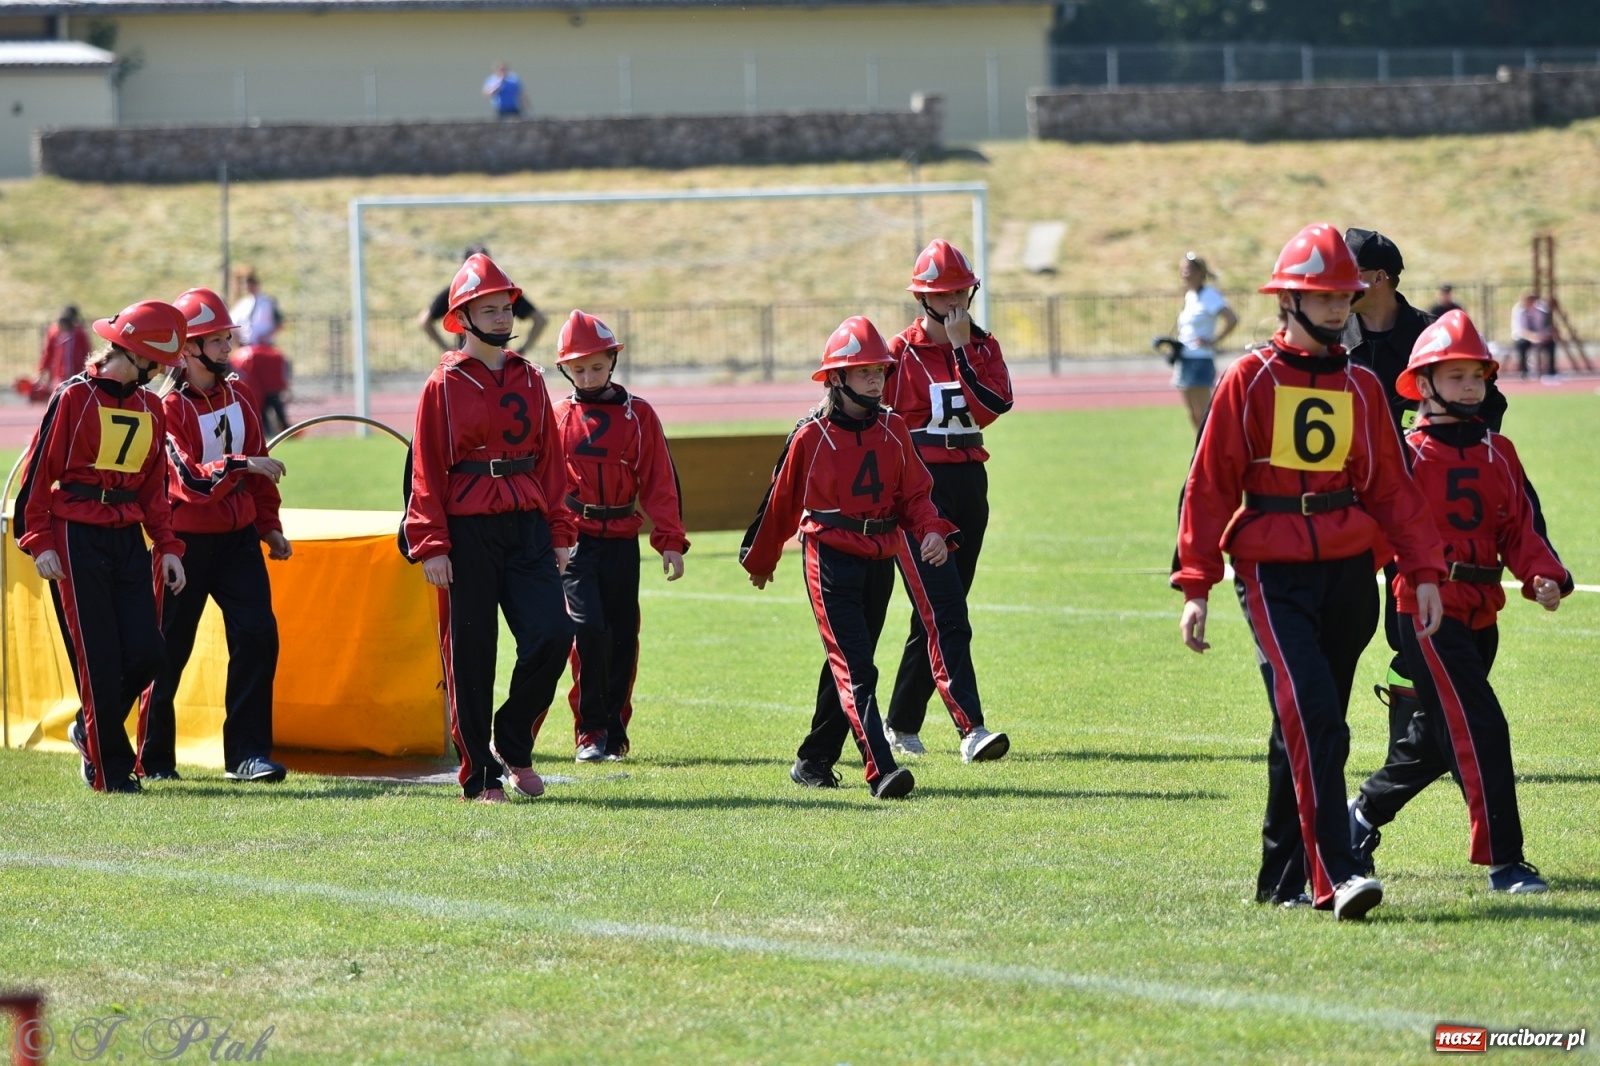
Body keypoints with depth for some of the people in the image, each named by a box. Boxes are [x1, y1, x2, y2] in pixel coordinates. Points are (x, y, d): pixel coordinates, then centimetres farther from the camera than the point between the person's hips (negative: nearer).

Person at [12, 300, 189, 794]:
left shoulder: (149, 406, 11)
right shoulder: (75, 397, -8)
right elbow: (38, 471, -7)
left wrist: (168, 547, 9)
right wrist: (38, 542, -13)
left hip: (129, 538, 6)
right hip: (77, 538, -6)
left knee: (146, 654, -2)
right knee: (99, 659, -5)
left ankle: (90, 730, 22)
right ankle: (110, 768, 4)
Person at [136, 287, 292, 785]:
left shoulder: (239, 394, 7)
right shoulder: (170, 407, -13)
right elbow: (191, 481, -23)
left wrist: (270, 525, 14)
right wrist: (243, 465, -34)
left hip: (238, 537, 5)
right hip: (187, 538, -5)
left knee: (258, 635, -10)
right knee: (170, 649, 3)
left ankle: (246, 753, -7)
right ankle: (154, 759, 17)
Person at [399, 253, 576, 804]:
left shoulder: (529, 380, 12)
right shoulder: (445, 385, -1)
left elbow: (551, 459, 14)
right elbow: (425, 469, -4)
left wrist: (559, 533, 8)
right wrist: (431, 545, -10)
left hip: (527, 526, 4)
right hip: (467, 532, -4)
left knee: (552, 634, -10)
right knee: (470, 654, 0)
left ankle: (512, 743, 11)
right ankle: (480, 776, 9)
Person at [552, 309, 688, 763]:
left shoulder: (638, 415, 7)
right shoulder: (556, 416, 7)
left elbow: (660, 482, 5)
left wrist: (670, 542, -3)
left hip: (622, 542, 2)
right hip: (574, 539, -2)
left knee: (622, 638, 5)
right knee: (589, 628, -16)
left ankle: (615, 731, 17)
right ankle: (590, 732, -5)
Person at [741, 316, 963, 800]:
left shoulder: (893, 430, 7)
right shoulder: (811, 435, -7)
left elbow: (915, 492, 10)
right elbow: (781, 500, 5)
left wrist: (933, 531, -10)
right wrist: (759, 559, 15)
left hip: (881, 560, 6)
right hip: (831, 557, -6)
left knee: (849, 665, 15)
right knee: (855, 670, -15)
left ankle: (814, 761, 30)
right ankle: (881, 770, -25)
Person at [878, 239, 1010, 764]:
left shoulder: (983, 348, 9)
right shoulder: (900, 353, -5)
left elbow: (993, 406, -9)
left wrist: (962, 349, -12)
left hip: (970, 485, 6)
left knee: (938, 617, 12)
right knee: (946, 616, -15)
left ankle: (902, 725, 25)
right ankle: (971, 729, -23)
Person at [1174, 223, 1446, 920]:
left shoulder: (1361, 387, 11)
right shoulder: (1250, 380, -1)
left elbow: (1392, 487, 14)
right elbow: (1209, 484, -1)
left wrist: (1423, 570, 3)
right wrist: (1196, 585, -6)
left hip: (1350, 574, 5)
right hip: (1274, 573, -5)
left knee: (1309, 730, 10)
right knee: (1312, 718, -19)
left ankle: (1284, 878, 21)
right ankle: (1334, 878, -25)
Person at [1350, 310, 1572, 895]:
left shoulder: (1499, 453, 12)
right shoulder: (1409, 454, -6)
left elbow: (1517, 528, 10)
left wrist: (1545, 575, -7)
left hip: (1481, 612, 7)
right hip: (1430, 609, -7)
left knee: (1437, 737, 16)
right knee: (1480, 730, -14)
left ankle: (1363, 815, 38)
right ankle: (1503, 860, -12)